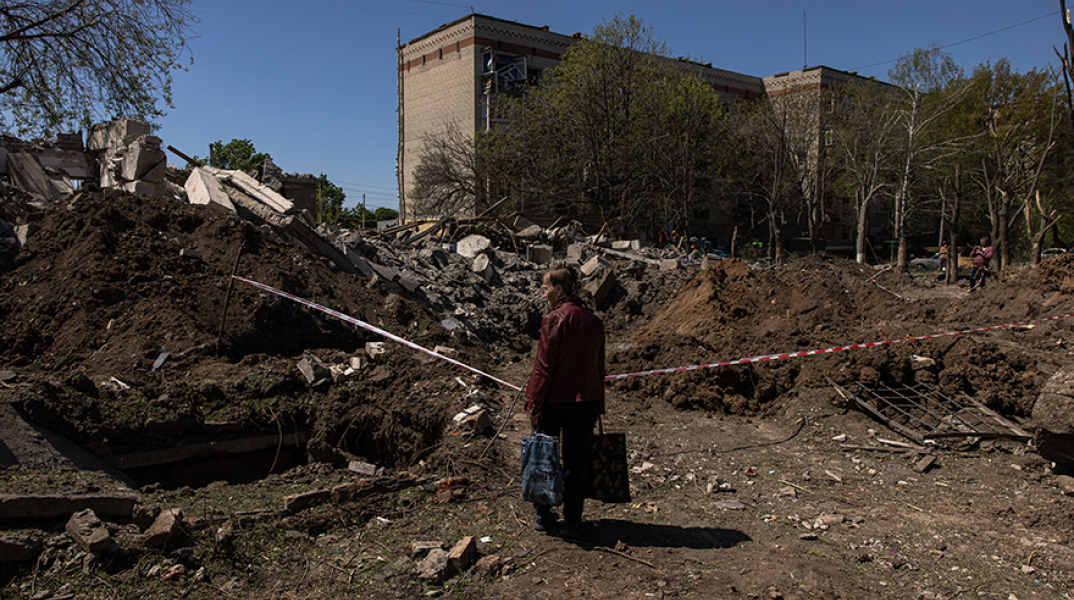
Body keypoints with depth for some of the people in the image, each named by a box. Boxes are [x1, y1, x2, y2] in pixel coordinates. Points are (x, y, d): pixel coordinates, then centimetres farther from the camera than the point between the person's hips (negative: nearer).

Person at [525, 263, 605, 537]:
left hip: (552, 401, -4)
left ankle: (543, 516, 23)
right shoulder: (593, 320, 3)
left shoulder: (554, 319, -13)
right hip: (584, 402, 4)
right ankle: (572, 521, 17)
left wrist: (534, 402, -8)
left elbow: (543, 366, -14)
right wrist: (598, 405, 16)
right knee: (575, 463, 11)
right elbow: (598, 366, 9)